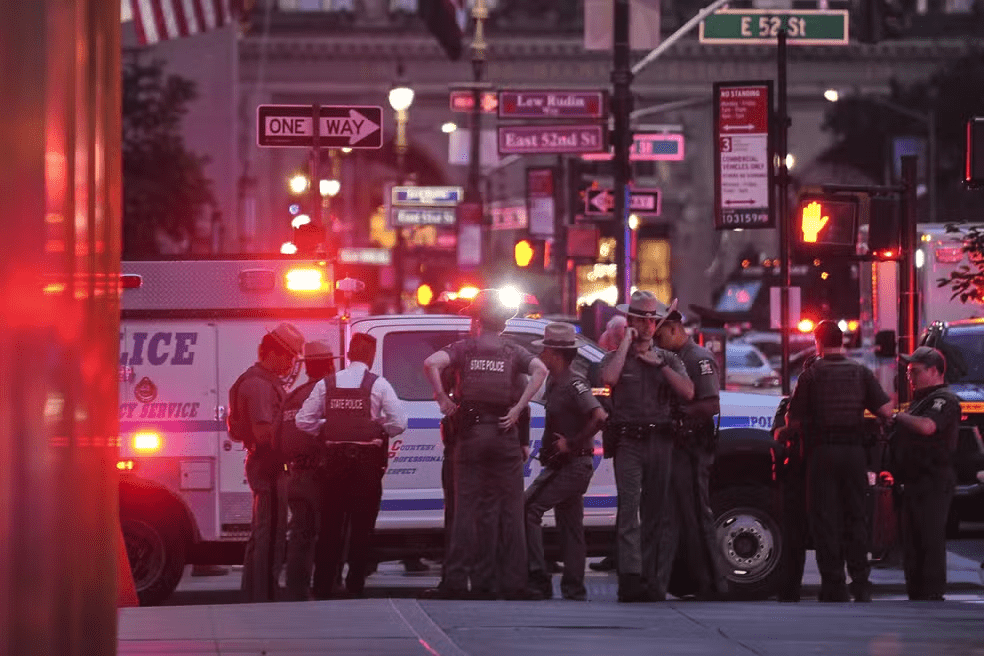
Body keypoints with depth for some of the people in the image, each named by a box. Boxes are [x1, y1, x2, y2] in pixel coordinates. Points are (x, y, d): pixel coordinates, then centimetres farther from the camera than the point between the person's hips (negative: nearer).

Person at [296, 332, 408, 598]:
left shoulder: (326, 384, 4)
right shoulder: (378, 384, -4)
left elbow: (303, 421, 2)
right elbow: (399, 422, -9)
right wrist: (380, 430, 10)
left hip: (335, 458, 2)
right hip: (367, 458, -2)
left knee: (330, 523, 8)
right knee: (362, 524, 3)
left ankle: (322, 586, 6)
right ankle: (355, 584, 1)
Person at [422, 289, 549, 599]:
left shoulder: (465, 348, 4)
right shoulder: (513, 352, 6)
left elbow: (431, 363, -15)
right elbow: (540, 370, -13)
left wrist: (443, 398, -7)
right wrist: (518, 408, -11)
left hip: (471, 432, 0)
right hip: (504, 434, 0)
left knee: (468, 508, 2)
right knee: (509, 510, 4)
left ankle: (456, 581, -3)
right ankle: (513, 582, 0)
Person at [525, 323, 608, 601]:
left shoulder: (573, 384, -16)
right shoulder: (554, 382, 13)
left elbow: (599, 417, -29)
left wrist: (572, 443, -22)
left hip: (572, 466, -10)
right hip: (563, 465, 10)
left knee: (528, 508, -14)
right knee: (570, 525, 12)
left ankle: (538, 579, -16)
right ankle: (573, 588, 17)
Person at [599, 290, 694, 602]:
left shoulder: (669, 359, 17)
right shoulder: (616, 357, 9)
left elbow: (687, 392, 2)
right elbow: (609, 378, -15)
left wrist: (660, 365, -3)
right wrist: (627, 342, -7)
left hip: (660, 441, 3)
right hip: (628, 441, -3)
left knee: (654, 512, 5)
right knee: (629, 509, -14)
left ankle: (649, 578, 9)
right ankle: (630, 577, -22)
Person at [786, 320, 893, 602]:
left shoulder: (811, 375, -3)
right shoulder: (861, 372, 4)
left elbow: (794, 421, -3)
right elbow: (886, 411, -2)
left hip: (823, 452, -3)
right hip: (854, 451, 3)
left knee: (825, 519, 2)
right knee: (856, 516, 12)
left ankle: (834, 587, -1)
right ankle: (861, 584, 10)